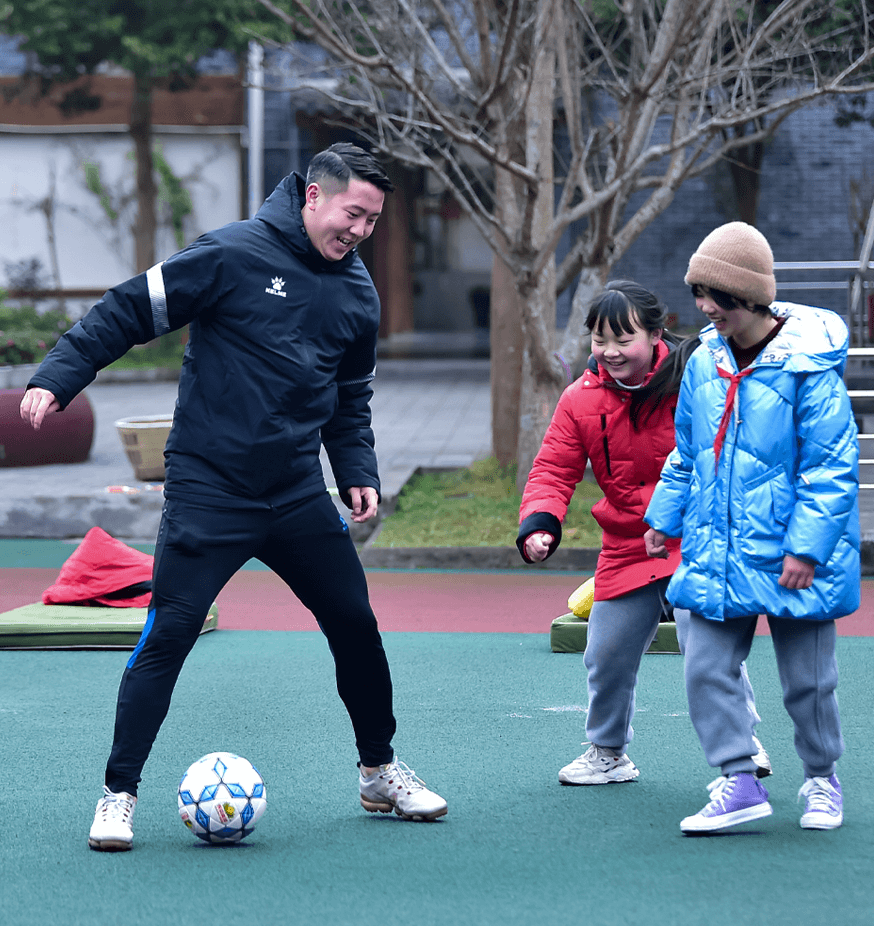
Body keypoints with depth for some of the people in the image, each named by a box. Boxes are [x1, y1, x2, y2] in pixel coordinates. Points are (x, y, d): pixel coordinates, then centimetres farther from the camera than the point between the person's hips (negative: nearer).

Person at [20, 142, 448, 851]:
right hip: (207, 491, -5)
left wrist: (359, 472, 8)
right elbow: (129, 313, -9)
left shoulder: (358, 293, 8)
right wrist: (57, 378, -16)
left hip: (297, 494, 6)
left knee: (356, 625, 7)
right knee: (168, 635, -10)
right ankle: (118, 796, 0)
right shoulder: (232, 255, -12)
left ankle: (380, 772, 26)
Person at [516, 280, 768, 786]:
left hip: (694, 541, -4)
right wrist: (539, 524, -18)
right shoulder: (582, 399, -1)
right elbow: (554, 472, -1)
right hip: (627, 550, 4)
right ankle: (608, 752, 31)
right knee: (607, 654, 8)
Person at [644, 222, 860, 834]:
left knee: (807, 678, 6)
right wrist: (664, 517, 20)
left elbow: (832, 466, -13)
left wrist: (807, 547, -17)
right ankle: (738, 782, 5)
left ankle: (822, 778, 26)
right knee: (706, 669, -2)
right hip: (716, 553, 5)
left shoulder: (808, 368, -14)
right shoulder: (704, 364, 5)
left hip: (789, 559, -5)